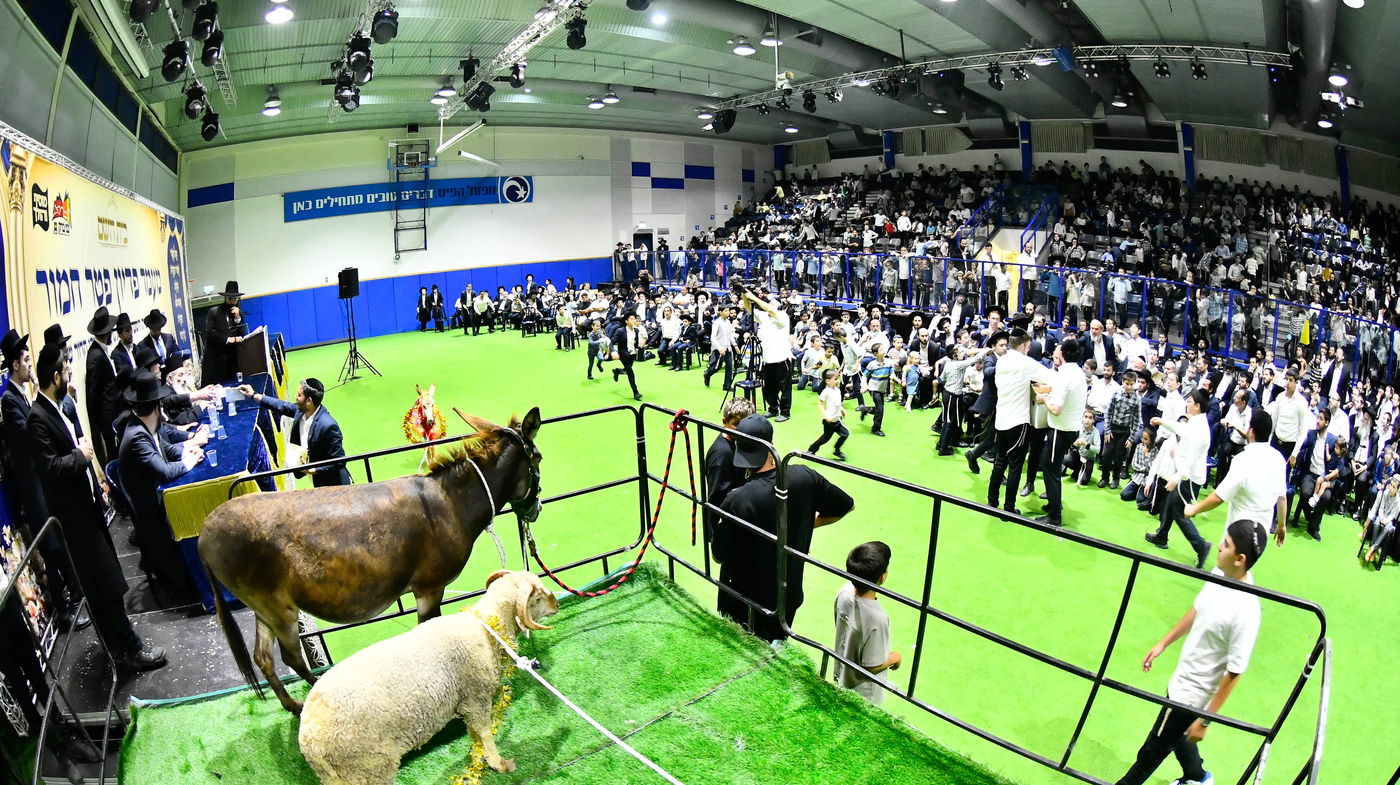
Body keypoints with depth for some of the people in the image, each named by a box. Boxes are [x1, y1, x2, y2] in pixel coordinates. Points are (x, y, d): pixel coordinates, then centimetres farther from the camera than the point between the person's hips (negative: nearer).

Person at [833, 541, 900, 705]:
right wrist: (895, 657, -8)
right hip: (863, 693, -6)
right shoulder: (877, 619, -39)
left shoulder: (845, 592, -19)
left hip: (840, 674, 6)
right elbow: (872, 665, -26)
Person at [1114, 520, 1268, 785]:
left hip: (1191, 694, -7)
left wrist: (1205, 720, -16)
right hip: (1183, 678, 7)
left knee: (1154, 748, 15)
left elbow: (1233, 674, -24)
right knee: (1176, 734, 31)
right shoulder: (1220, 573, -11)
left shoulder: (1245, 612, -34)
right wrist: (1163, 644, 15)